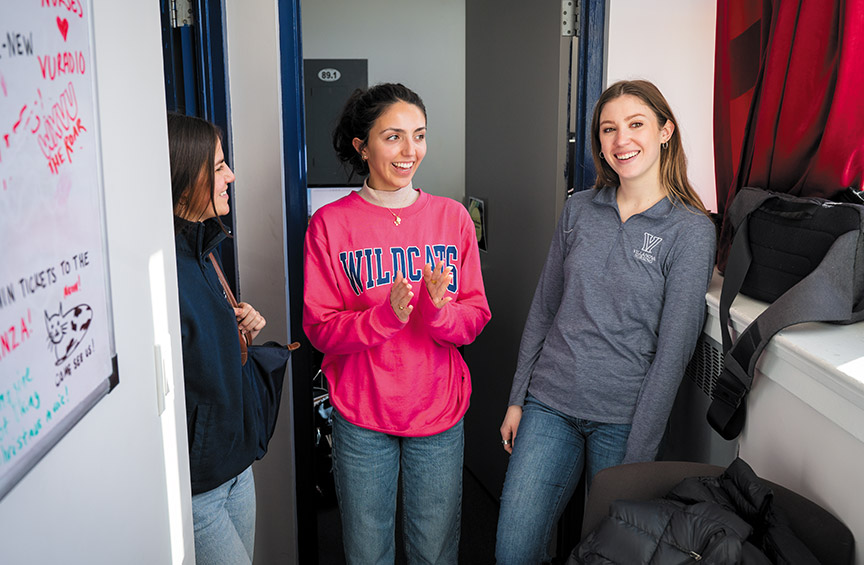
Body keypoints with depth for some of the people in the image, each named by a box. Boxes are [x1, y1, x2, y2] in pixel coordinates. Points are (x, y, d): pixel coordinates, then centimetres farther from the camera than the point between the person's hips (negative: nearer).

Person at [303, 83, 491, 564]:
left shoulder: (453, 217, 1)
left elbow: (476, 319, 1)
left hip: (440, 413, 2)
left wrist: (438, 311, -22)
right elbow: (320, 330, -8)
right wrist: (385, 316, -26)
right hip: (362, 416, -2)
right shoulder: (330, 224, -7)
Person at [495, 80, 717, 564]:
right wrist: (517, 398, 9)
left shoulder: (691, 230, -8)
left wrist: (638, 456, -11)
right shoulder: (579, 210, 5)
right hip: (549, 403, 3)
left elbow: (673, 350, -10)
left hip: (622, 417, -3)